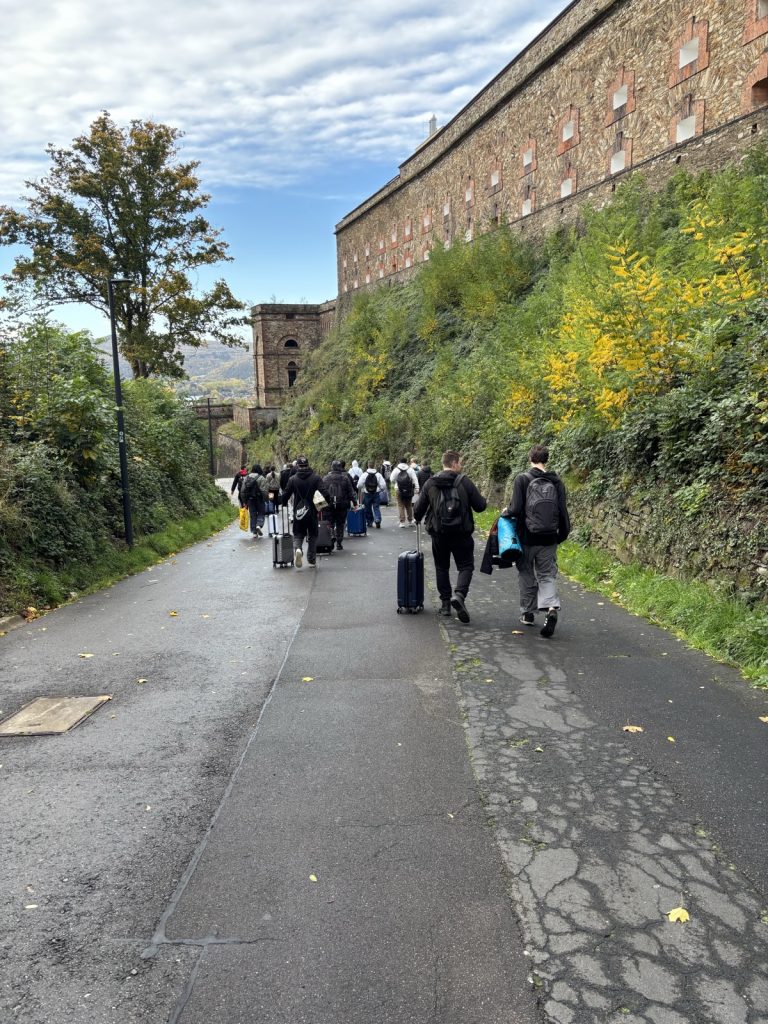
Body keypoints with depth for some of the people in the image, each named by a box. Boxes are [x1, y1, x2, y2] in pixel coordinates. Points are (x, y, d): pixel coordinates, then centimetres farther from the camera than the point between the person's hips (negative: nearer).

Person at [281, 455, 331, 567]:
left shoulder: (293, 479, -4)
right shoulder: (316, 477, -6)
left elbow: (284, 496, -2)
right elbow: (325, 494, -15)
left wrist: (284, 502, 19)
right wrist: (328, 504, 1)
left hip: (298, 512, 0)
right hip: (312, 512, 0)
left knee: (298, 535, 11)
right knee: (312, 536, 15)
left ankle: (297, 549, -20)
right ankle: (311, 560, 17)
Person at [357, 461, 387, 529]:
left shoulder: (364, 474, -8)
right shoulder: (378, 475, -7)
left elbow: (359, 485, -8)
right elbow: (383, 485, -7)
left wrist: (361, 490, 14)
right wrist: (381, 489, 14)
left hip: (367, 494, 0)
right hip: (376, 493, 0)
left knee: (368, 508, 13)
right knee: (376, 508, 4)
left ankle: (369, 522, 19)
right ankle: (378, 520, -15)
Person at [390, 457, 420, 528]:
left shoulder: (396, 470, -1)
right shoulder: (410, 469, 1)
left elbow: (392, 479, 3)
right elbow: (415, 479, -2)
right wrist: (416, 489, -2)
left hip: (399, 490, -1)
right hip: (409, 490, 1)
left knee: (401, 506, 2)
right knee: (409, 506, 13)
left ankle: (402, 522, -3)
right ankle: (410, 521, 17)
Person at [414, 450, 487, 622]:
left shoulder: (430, 483, 0)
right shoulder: (464, 481, -7)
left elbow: (418, 509, 3)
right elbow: (480, 506, -6)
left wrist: (417, 519, 24)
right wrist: (483, 500, 16)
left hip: (438, 533, 3)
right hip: (461, 533, -3)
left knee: (441, 568, 16)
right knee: (465, 566, 6)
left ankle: (445, 604, 18)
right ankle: (459, 595, -18)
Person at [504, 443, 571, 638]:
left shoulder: (522, 479, -8)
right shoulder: (556, 482, 2)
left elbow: (516, 509, -14)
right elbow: (563, 512, 3)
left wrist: (506, 512, 8)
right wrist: (562, 534, 15)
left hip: (527, 538, -2)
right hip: (549, 540, 2)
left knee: (527, 576, 14)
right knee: (547, 576, 7)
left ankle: (527, 613, 24)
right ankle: (551, 609, -16)